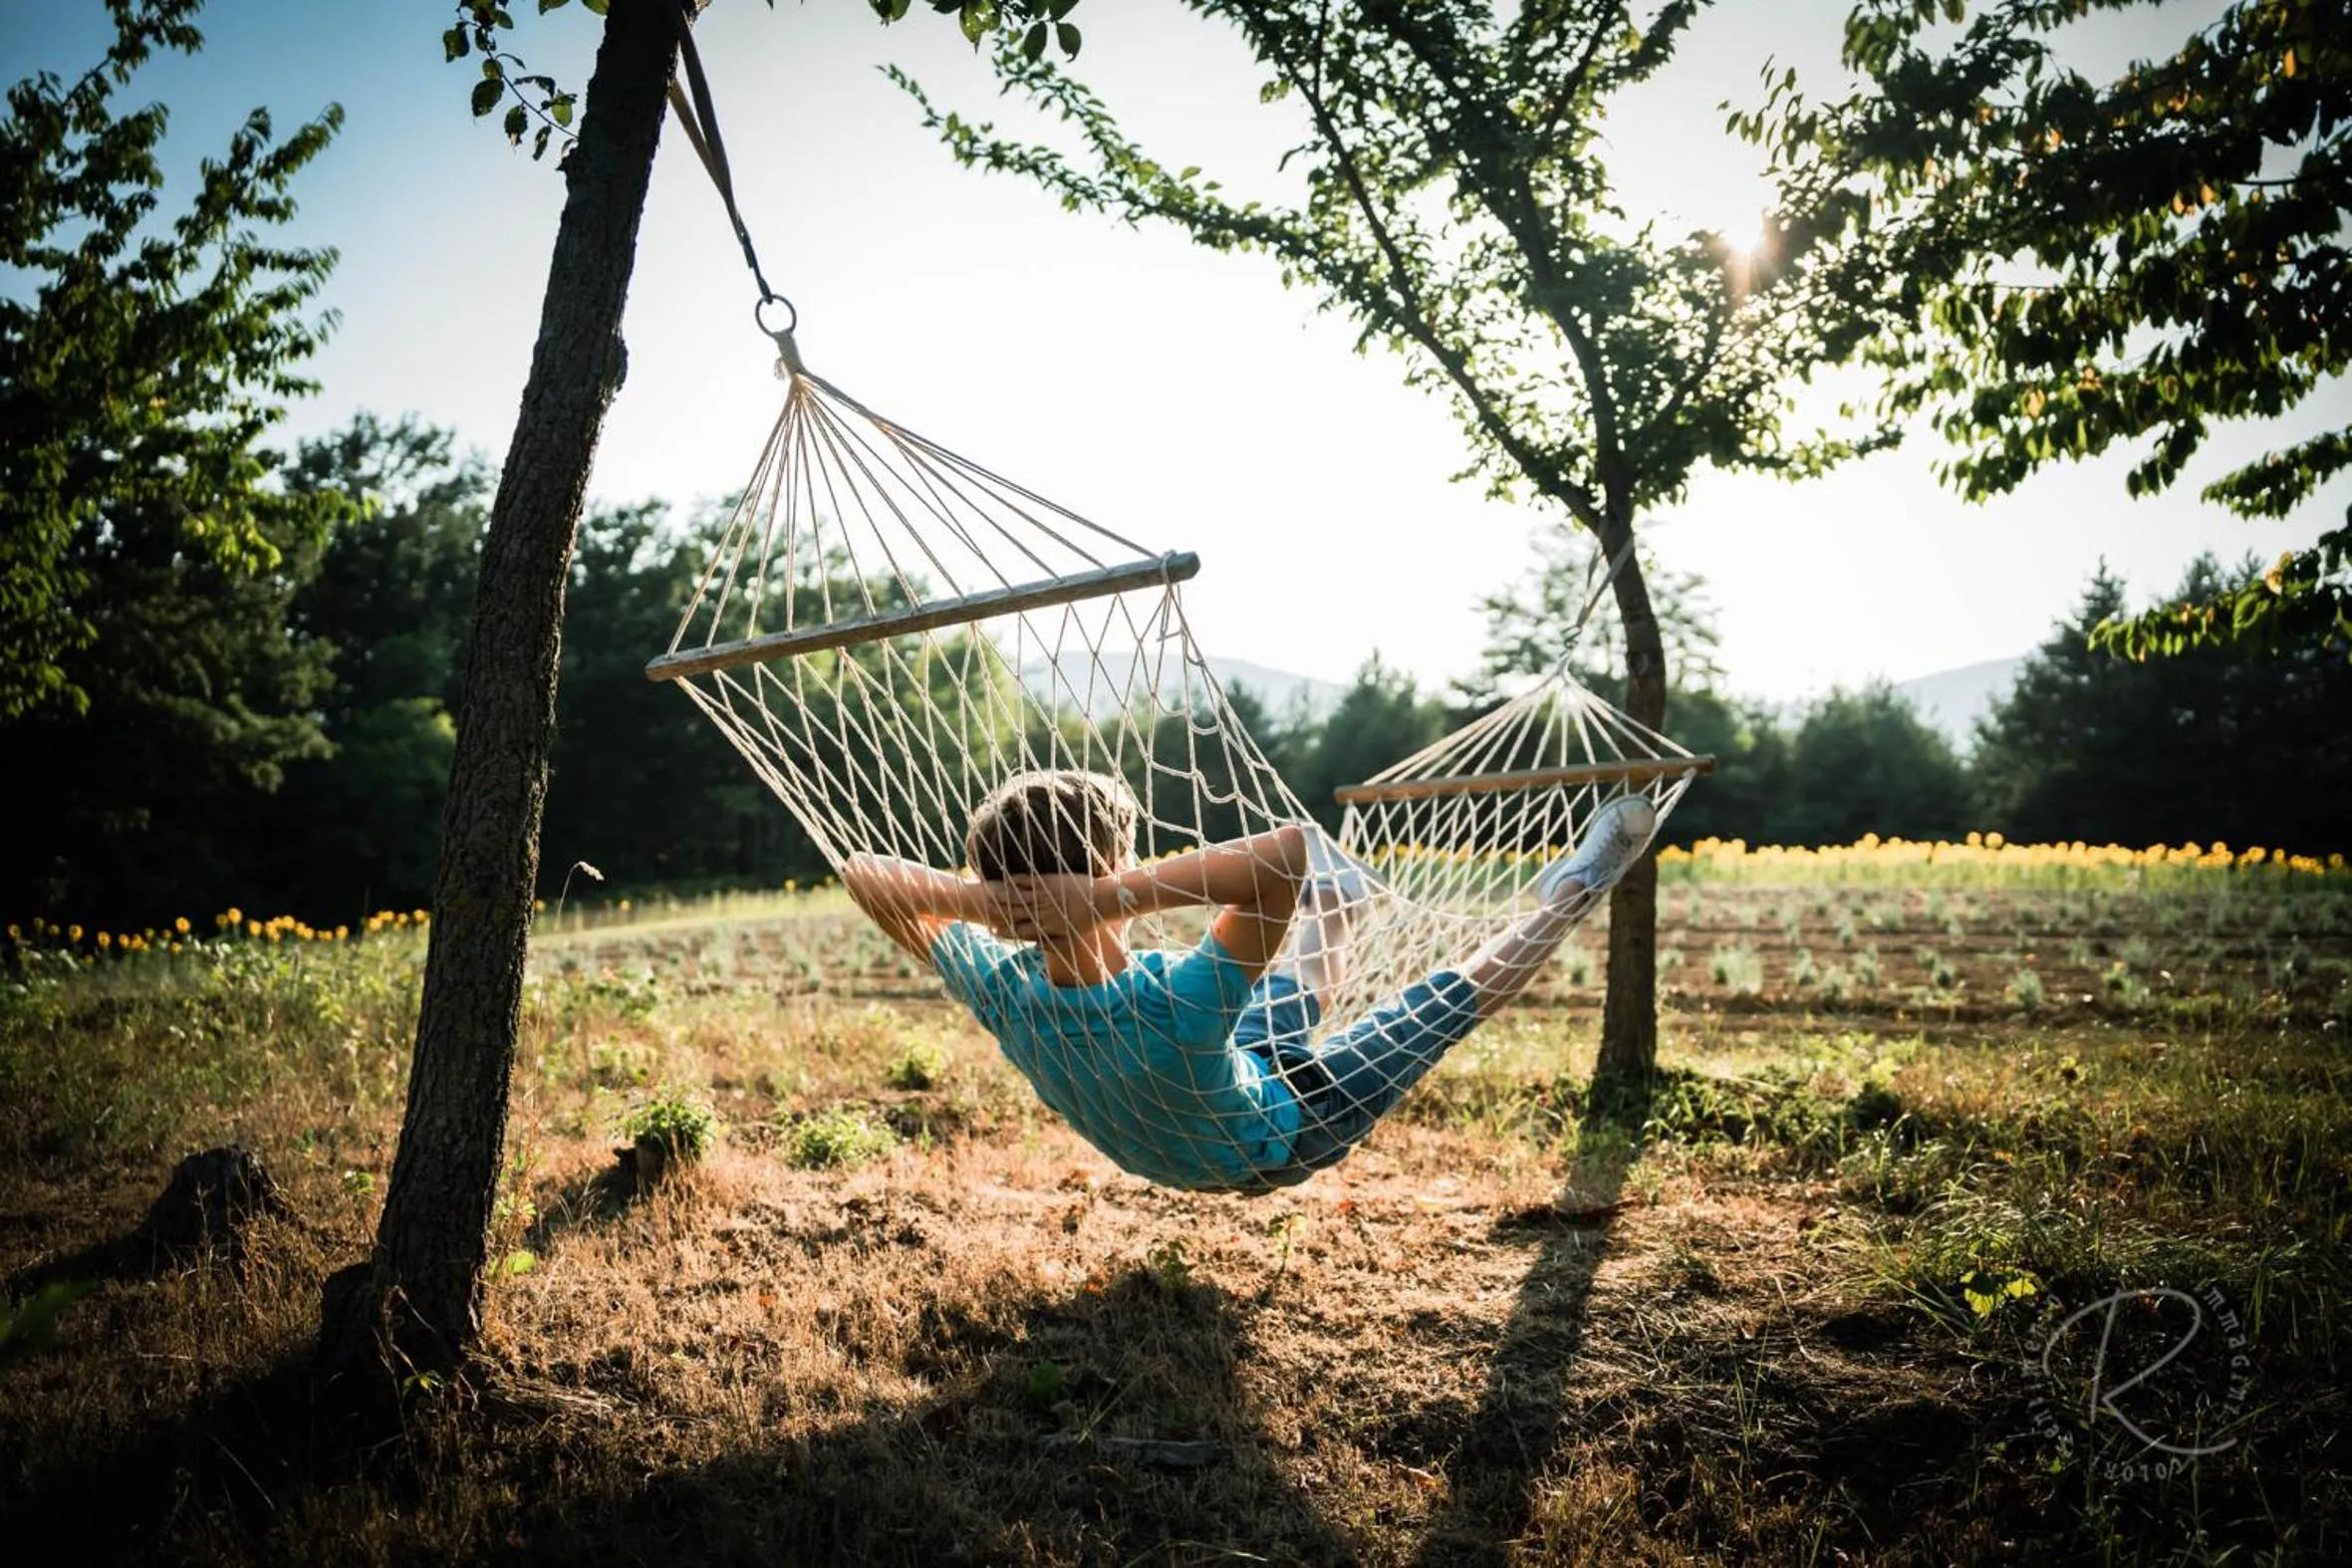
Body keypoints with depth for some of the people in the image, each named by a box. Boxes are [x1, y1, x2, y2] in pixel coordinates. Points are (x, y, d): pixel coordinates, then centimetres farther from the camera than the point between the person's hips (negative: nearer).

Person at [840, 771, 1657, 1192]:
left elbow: (858, 871, -23)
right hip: (1282, 1137, -5)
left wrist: (970, 896, -43)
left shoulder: (1003, 995, -32)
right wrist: (1116, 899, -61)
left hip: (1181, 1158, 6)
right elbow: (1287, 848, -60)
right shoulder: (1178, 1000, -49)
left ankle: (1346, 892, 61)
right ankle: (1572, 893, 32)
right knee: (1453, 996, 8)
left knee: (1301, 983, 29)